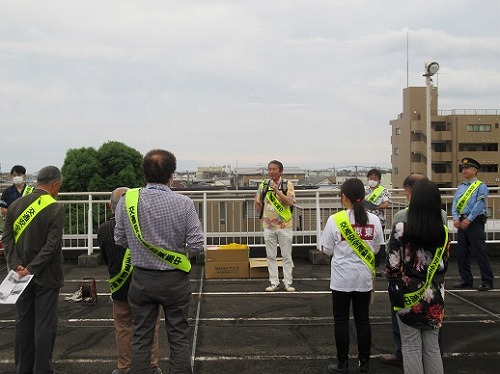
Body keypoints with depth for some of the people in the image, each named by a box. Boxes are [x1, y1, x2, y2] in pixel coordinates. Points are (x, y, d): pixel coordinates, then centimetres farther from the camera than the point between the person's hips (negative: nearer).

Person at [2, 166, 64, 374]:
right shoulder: (56, 209, -14)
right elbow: (51, 245, -19)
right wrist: (32, 269, -16)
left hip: (21, 274, 5)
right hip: (46, 277, -5)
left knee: (23, 322, 15)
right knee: (45, 325, 3)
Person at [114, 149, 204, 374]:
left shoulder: (128, 200, -9)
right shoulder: (184, 204, -17)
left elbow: (120, 240, 0)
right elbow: (196, 245, -15)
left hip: (141, 279, 2)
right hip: (175, 279, -2)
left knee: (141, 338, 14)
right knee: (178, 338, 12)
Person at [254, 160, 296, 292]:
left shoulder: (287, 184, -6)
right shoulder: (263, 185, 3)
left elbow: (291, 202, -18)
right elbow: (258, 203, 11)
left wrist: (278, 191, -27)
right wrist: (262, 215, -6)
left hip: (284, 225, -3)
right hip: (268, 226, 3)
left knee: (287, 256, 4)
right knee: (271, 256, 9)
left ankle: (288, 282, 14)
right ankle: (274, 282, 18)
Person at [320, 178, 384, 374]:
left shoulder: (335, 219, -13)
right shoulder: (374, 220, -4)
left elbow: (327, 250, -5)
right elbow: (376, 249, 6)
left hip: (342, 277, -3)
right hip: (364, 277, 3)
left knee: (341, 320, 7)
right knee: (363, 319, 13)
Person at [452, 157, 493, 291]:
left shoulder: (481, 187, -2)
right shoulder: (460, 187, 16)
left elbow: (479, 205, -13)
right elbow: (455, 204, 9)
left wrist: (468, 220, -19)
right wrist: (456, 218, -7)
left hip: (475, 222, -7)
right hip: (462, 223, 7)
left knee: (480, 252, -7)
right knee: (461, 253, 8)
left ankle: (487, 282, -1)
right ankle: (466, 280, 18)